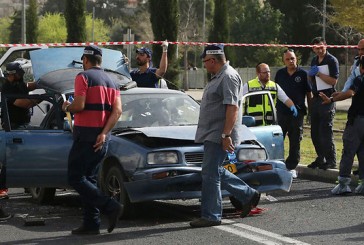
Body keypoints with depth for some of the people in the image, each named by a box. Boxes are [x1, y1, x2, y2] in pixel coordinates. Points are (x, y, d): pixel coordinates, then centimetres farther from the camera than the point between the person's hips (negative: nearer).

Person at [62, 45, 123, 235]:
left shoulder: (83, 77, -7)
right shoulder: (110, 81, 15)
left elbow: (79, 105, -19)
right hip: (102, 138, 8)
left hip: (85, 135, -8)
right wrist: (104, 133, -4)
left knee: (75, 178, -4)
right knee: (89, 178, 14)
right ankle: (91, 223, 9)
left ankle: (111, 207, -16)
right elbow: (117, 111, 4)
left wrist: (67, 107, 3)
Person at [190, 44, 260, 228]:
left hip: (219, 136, -11)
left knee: (210, 174, -8)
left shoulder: (229, 77, -15)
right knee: (216, 172, 15)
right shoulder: (218, 77, 18)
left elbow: (232, 107, -22)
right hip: (212, 135, 11)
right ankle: (249, 195, 25)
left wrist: (226, 135, -26)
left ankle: (211, 216, -2)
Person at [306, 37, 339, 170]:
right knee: (315, 132, 11)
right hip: (316, 98, 8)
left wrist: (318, 73, -17)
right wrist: (310, 74, 4)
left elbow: (333, 80, -16)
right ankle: (321, 158, 21)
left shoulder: (332, 60, -8)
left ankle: (331, 161, -4)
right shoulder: (314, 60, 16)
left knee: (325, 132, -9)